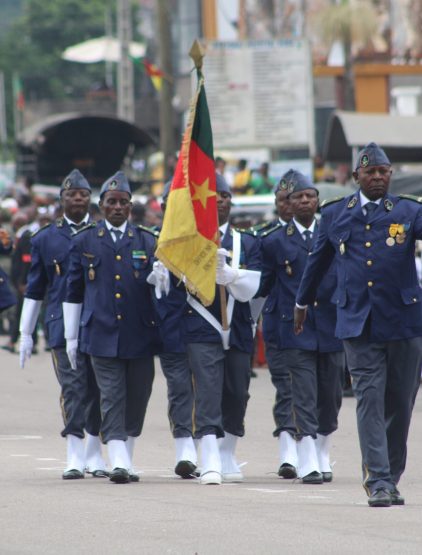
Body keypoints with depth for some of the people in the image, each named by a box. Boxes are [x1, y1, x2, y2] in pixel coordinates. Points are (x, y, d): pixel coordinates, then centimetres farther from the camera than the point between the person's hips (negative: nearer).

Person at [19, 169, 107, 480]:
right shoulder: (45, 239, 9)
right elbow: (34, 290, 13)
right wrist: (26, 334, 11)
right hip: (63, 324, -1)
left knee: (98, 389, 4)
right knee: (73, 387, -9)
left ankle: (94, 454, 16)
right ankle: (75, 457, -8)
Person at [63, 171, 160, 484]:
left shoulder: (148, 242, 8)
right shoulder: (84, 242, 7)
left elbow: (158, 288, 16)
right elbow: (73, 291, 10)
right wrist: (71, 337, 9)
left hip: (140, 336, 2)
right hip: (102, 335, -2)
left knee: (137, 399, 6)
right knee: (112, 399, -8)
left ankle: (127, 460, 21)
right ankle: (119, 463, -14)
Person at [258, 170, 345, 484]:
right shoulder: (274, 240, 4)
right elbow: (263, 284, 10)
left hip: (330, 330, 3)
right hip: (294, 331, -3)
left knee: (329, 399, 9)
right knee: (303, 399, -10)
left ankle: (322, 460, 24)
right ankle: (308, 466, -11)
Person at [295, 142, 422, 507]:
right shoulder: (335, 216, 10)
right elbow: (318, 262, 23)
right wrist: (302, 303, 33)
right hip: (358, 323, 0)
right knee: (370, 401, -9)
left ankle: (390, 478, 20)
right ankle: (378, 482, -11)